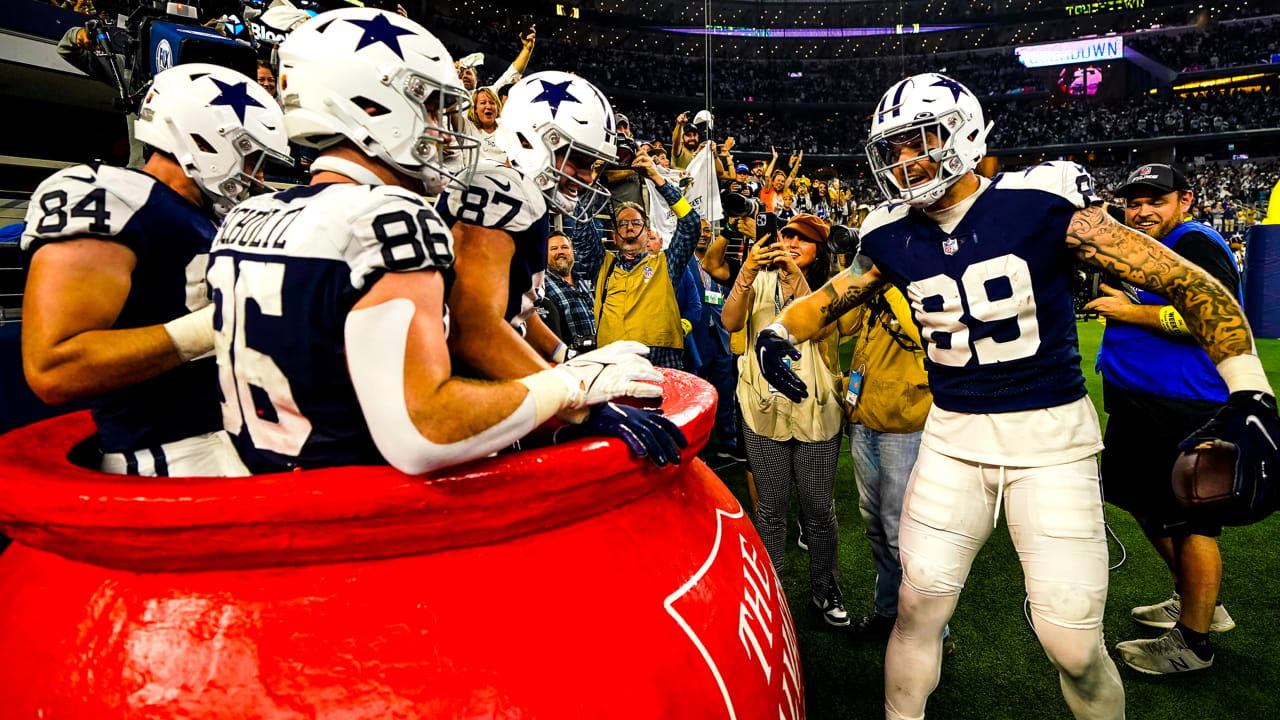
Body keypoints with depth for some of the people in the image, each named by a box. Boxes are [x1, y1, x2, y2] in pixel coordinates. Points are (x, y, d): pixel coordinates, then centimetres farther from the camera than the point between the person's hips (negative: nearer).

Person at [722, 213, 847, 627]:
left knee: (819, 510, 6)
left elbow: (818, 327, -15)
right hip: (765, 407, 0)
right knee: (770, 510, 7)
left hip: (816, 411, 0)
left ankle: (825, 591, 26)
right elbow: (730, 322, -10)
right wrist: (747, 272, -22)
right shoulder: (762, 281, 8)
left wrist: (796, 278, -24)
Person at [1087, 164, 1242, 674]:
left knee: (1188, 520, 1)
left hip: (1185, 413, -10)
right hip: (1139, 406, 10)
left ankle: (1192, 642, 16)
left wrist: (1132, 311, -20)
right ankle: (1199, 603, 40)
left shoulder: (1195, 243, -13)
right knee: (1147, 504, 21)